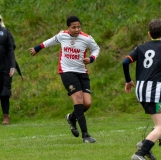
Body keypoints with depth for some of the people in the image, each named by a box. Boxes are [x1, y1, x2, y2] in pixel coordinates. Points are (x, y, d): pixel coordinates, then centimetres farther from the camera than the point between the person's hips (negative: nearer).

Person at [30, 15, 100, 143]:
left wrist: (91, 58, -9)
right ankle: (85, 135, -19)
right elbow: (53, 41, 20)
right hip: (67, 71, -2)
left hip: (82, 72, 2)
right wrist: (37, 48, 31)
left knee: (87, 103, -10)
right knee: (78, 99, -19)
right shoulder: (62, 35, -3)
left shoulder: (87, 39, -6)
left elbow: (96, 49, 12)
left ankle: (72, 118, 26)